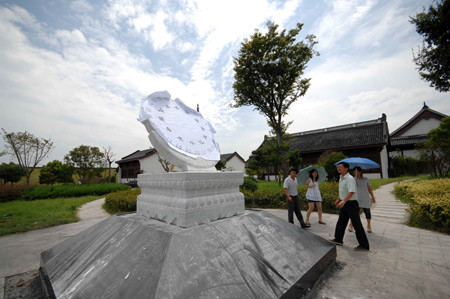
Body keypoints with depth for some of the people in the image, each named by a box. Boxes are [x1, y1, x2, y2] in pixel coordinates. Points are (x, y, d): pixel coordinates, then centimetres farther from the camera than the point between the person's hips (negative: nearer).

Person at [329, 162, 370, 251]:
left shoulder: (350, 178, -20)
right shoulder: (341, 178, 9)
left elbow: (351, 192, -31)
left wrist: (343, 201, -39)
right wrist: (338, 199, 28)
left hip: (351, 203, -9)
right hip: (344, 204, 9)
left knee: (357, 225, 0)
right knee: (341, 222, 15)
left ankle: (364, 245, 13)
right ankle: (338, 239, 27)